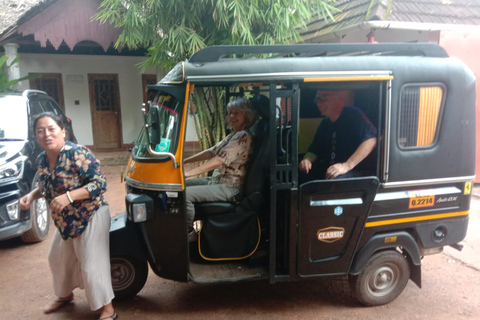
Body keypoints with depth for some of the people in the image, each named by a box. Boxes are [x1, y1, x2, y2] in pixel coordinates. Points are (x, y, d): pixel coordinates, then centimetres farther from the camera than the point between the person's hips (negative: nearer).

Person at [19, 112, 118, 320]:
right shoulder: (42, 160, 0)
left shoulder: (77, 154, -24)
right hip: (65, 221, 9)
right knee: (58, 258, 24)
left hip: (90, 217, -8)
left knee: (92, 265, -6)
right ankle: (64, 295, 51)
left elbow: (100, 184, -26)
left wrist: (68, 197, -33)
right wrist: (32, 195, -4)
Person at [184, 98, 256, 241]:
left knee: (185, 194, -23)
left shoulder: (243, 136, -17)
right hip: (216, 180, 10)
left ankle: (188, 233, -3)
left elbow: (219, 161, -25)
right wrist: (183, 161, 3)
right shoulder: (232, 135, 15)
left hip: (230, 188, -10)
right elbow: (210, 152, 12)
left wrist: (188, 173, -29)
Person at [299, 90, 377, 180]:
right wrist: (307, 160, -7)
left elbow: (371, 140, -21)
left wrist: (347, 165, -27)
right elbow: (314, 150, 18)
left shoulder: (354, 114, -6)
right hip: (325, 172, 6)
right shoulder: (325, 123, 16)